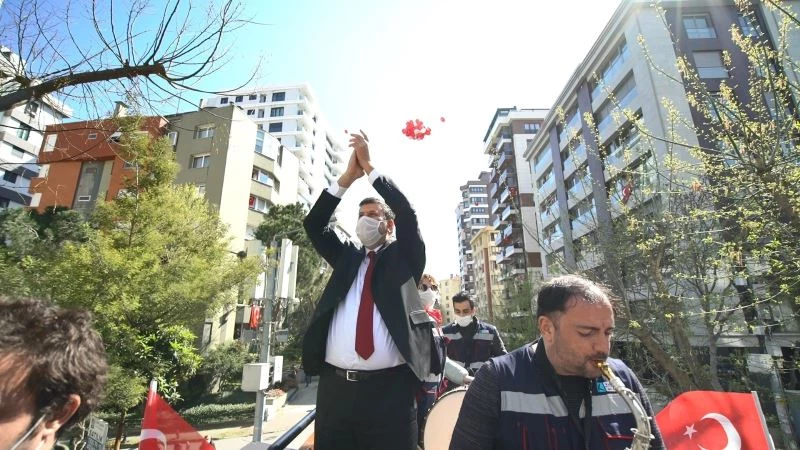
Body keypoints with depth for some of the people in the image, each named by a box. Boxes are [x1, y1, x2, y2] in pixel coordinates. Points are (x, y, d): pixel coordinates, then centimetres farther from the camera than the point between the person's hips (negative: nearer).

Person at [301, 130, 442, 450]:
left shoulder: (403, 257, 8)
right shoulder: (346, 257, 17)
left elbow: (407, 215, -6)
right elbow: (314, 225, 8)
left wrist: (370, 167, -2)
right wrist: (348, 176, 0)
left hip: (389, 388, -3)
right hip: (335, 386, 3)